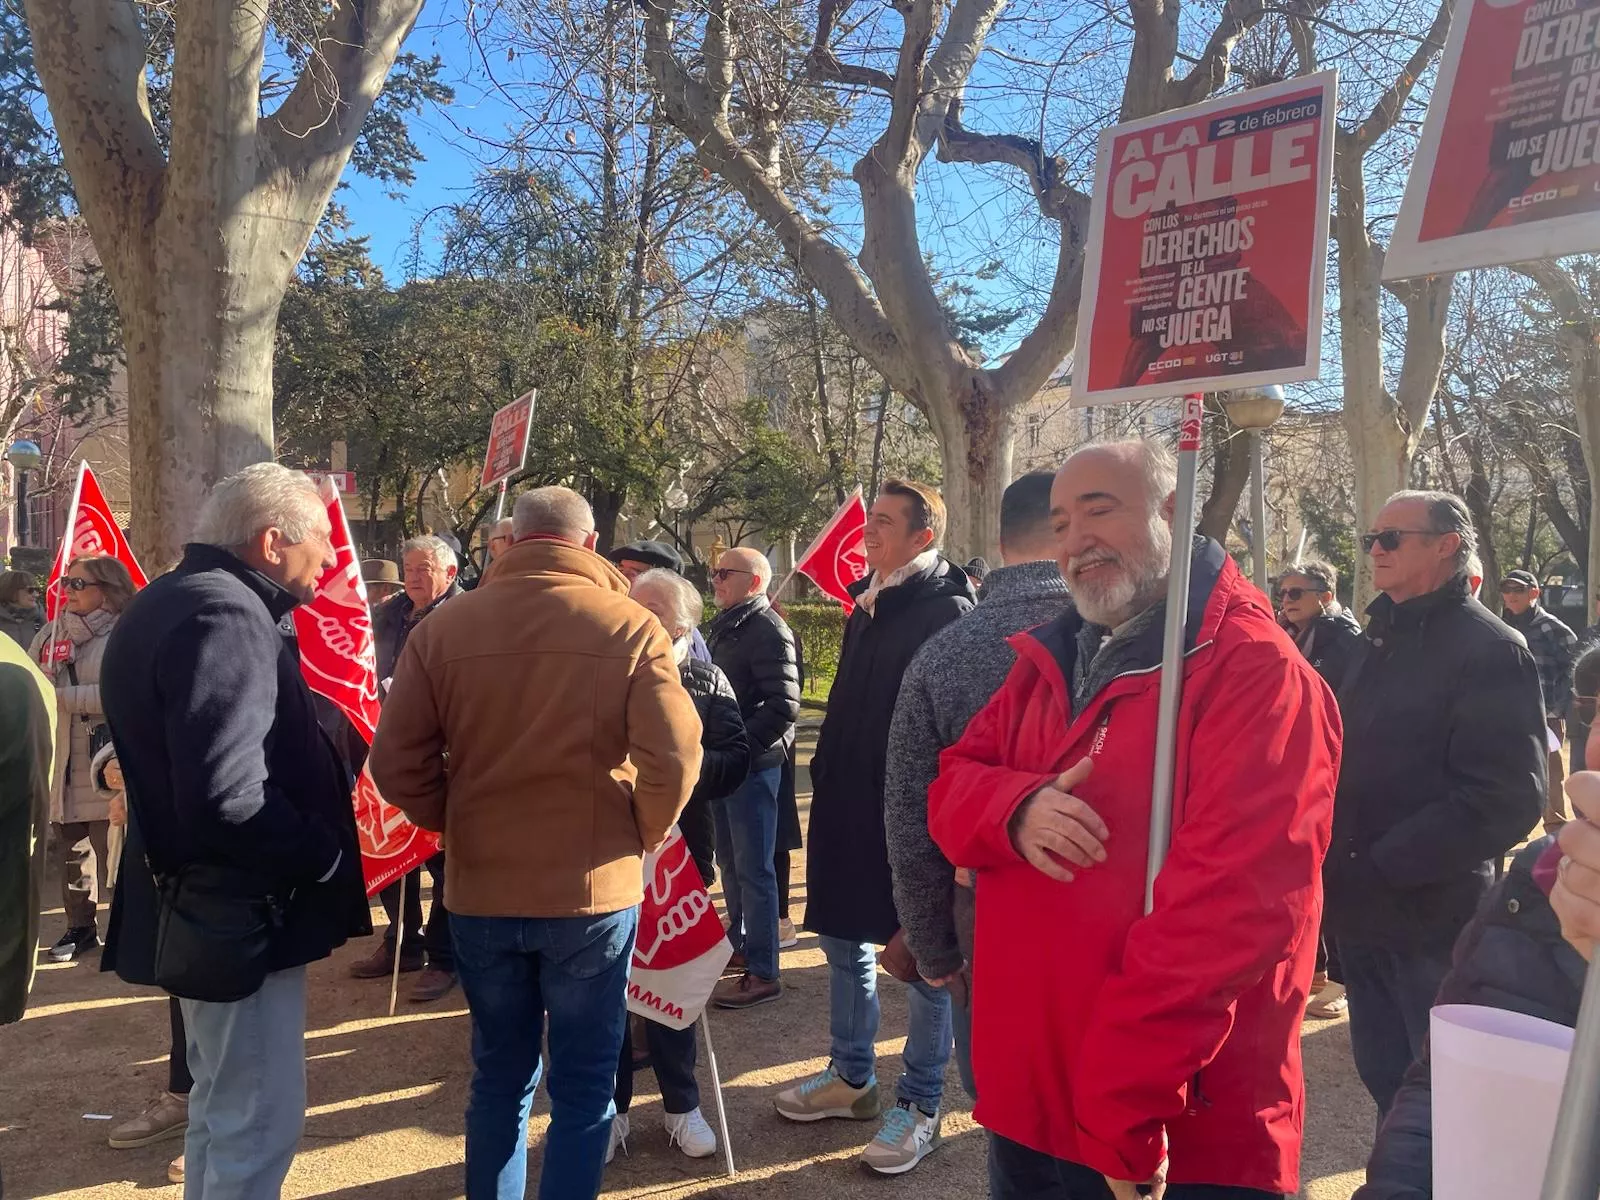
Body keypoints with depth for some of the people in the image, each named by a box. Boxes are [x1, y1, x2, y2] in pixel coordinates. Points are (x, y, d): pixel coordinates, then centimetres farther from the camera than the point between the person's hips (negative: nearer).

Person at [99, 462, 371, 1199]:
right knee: (258, 1124, 1)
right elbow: (227, 800, -32)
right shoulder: (223, 616, -22)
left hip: (200, 904, 11)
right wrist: (324, 854, -16)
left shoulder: (169, 604, 11)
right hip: (237, 912, -11)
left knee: (222, 1107, 23)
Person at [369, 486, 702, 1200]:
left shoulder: (444, 627, -3)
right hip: (595, 887, -2)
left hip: (480, 888, 3)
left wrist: (458, 823, 11)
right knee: (583, 1084, 11)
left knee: (499, 1074, 20)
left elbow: (397, 762, -3)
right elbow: (673, 760, -16)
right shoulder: (630, 627, -9)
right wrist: (641, 836, 1)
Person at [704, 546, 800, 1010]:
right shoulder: (725, 626, 14)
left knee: (754, 868, -3)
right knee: (730, 861, 18)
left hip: (753, 764, -9)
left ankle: (762, 973, 5)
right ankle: (738, 942, 34)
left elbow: (784, 705, -21)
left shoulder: (768, 629, -14)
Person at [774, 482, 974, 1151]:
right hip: (850, 803, 9)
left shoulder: (948, 610, -14)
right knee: (844, 939, 17)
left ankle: (920, 1103, 21)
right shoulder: (870, 601, 12)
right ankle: (852, 1076, 35)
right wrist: (827, 774, 15)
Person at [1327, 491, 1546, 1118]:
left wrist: (1379, 866, -20)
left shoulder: (1491, 649, -13)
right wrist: (1340, 866, 6)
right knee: (1383, 1077, 17)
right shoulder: (1382, 637, 13)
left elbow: (1507, 800, -20)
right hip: (1364, 913, 7)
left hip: (1435, 921, -7)